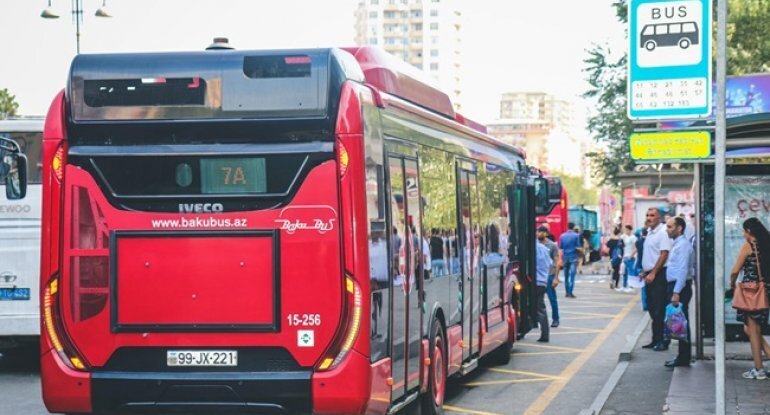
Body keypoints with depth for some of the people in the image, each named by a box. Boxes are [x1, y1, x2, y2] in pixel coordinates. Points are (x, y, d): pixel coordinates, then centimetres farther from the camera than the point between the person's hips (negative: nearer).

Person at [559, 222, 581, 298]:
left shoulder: (562, 236, 4)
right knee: (572, 276, -5)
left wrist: (561, 259, 4)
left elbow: (560, 248, 2)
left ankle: (567, 292, 16)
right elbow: (578, 247, -8)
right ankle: (570, 293, -12)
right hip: (573, 258, -3)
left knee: (566, 276, 12)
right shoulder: (576, 235, -5)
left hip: (565, 258, 3)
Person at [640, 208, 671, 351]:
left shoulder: (662, 233, -12)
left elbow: (664, 255, -18)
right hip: (650, 275, 9)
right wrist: (644, 271, 15)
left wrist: (653, 273, -19)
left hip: (659, 275, -9)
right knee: (652, 308, 12)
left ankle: (662, 341, -2)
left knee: (659, 309, -6)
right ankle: (656, 340, 18)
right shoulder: (650, 232, 14)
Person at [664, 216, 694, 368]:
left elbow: (683, 270, -21)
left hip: (680, 288, -10)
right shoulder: (677, 244, 16)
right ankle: (683, 356, 18)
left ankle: (683, 358, -1)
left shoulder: (683, 245, -15)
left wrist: (676, 293, -24)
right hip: (675, 286, 10)